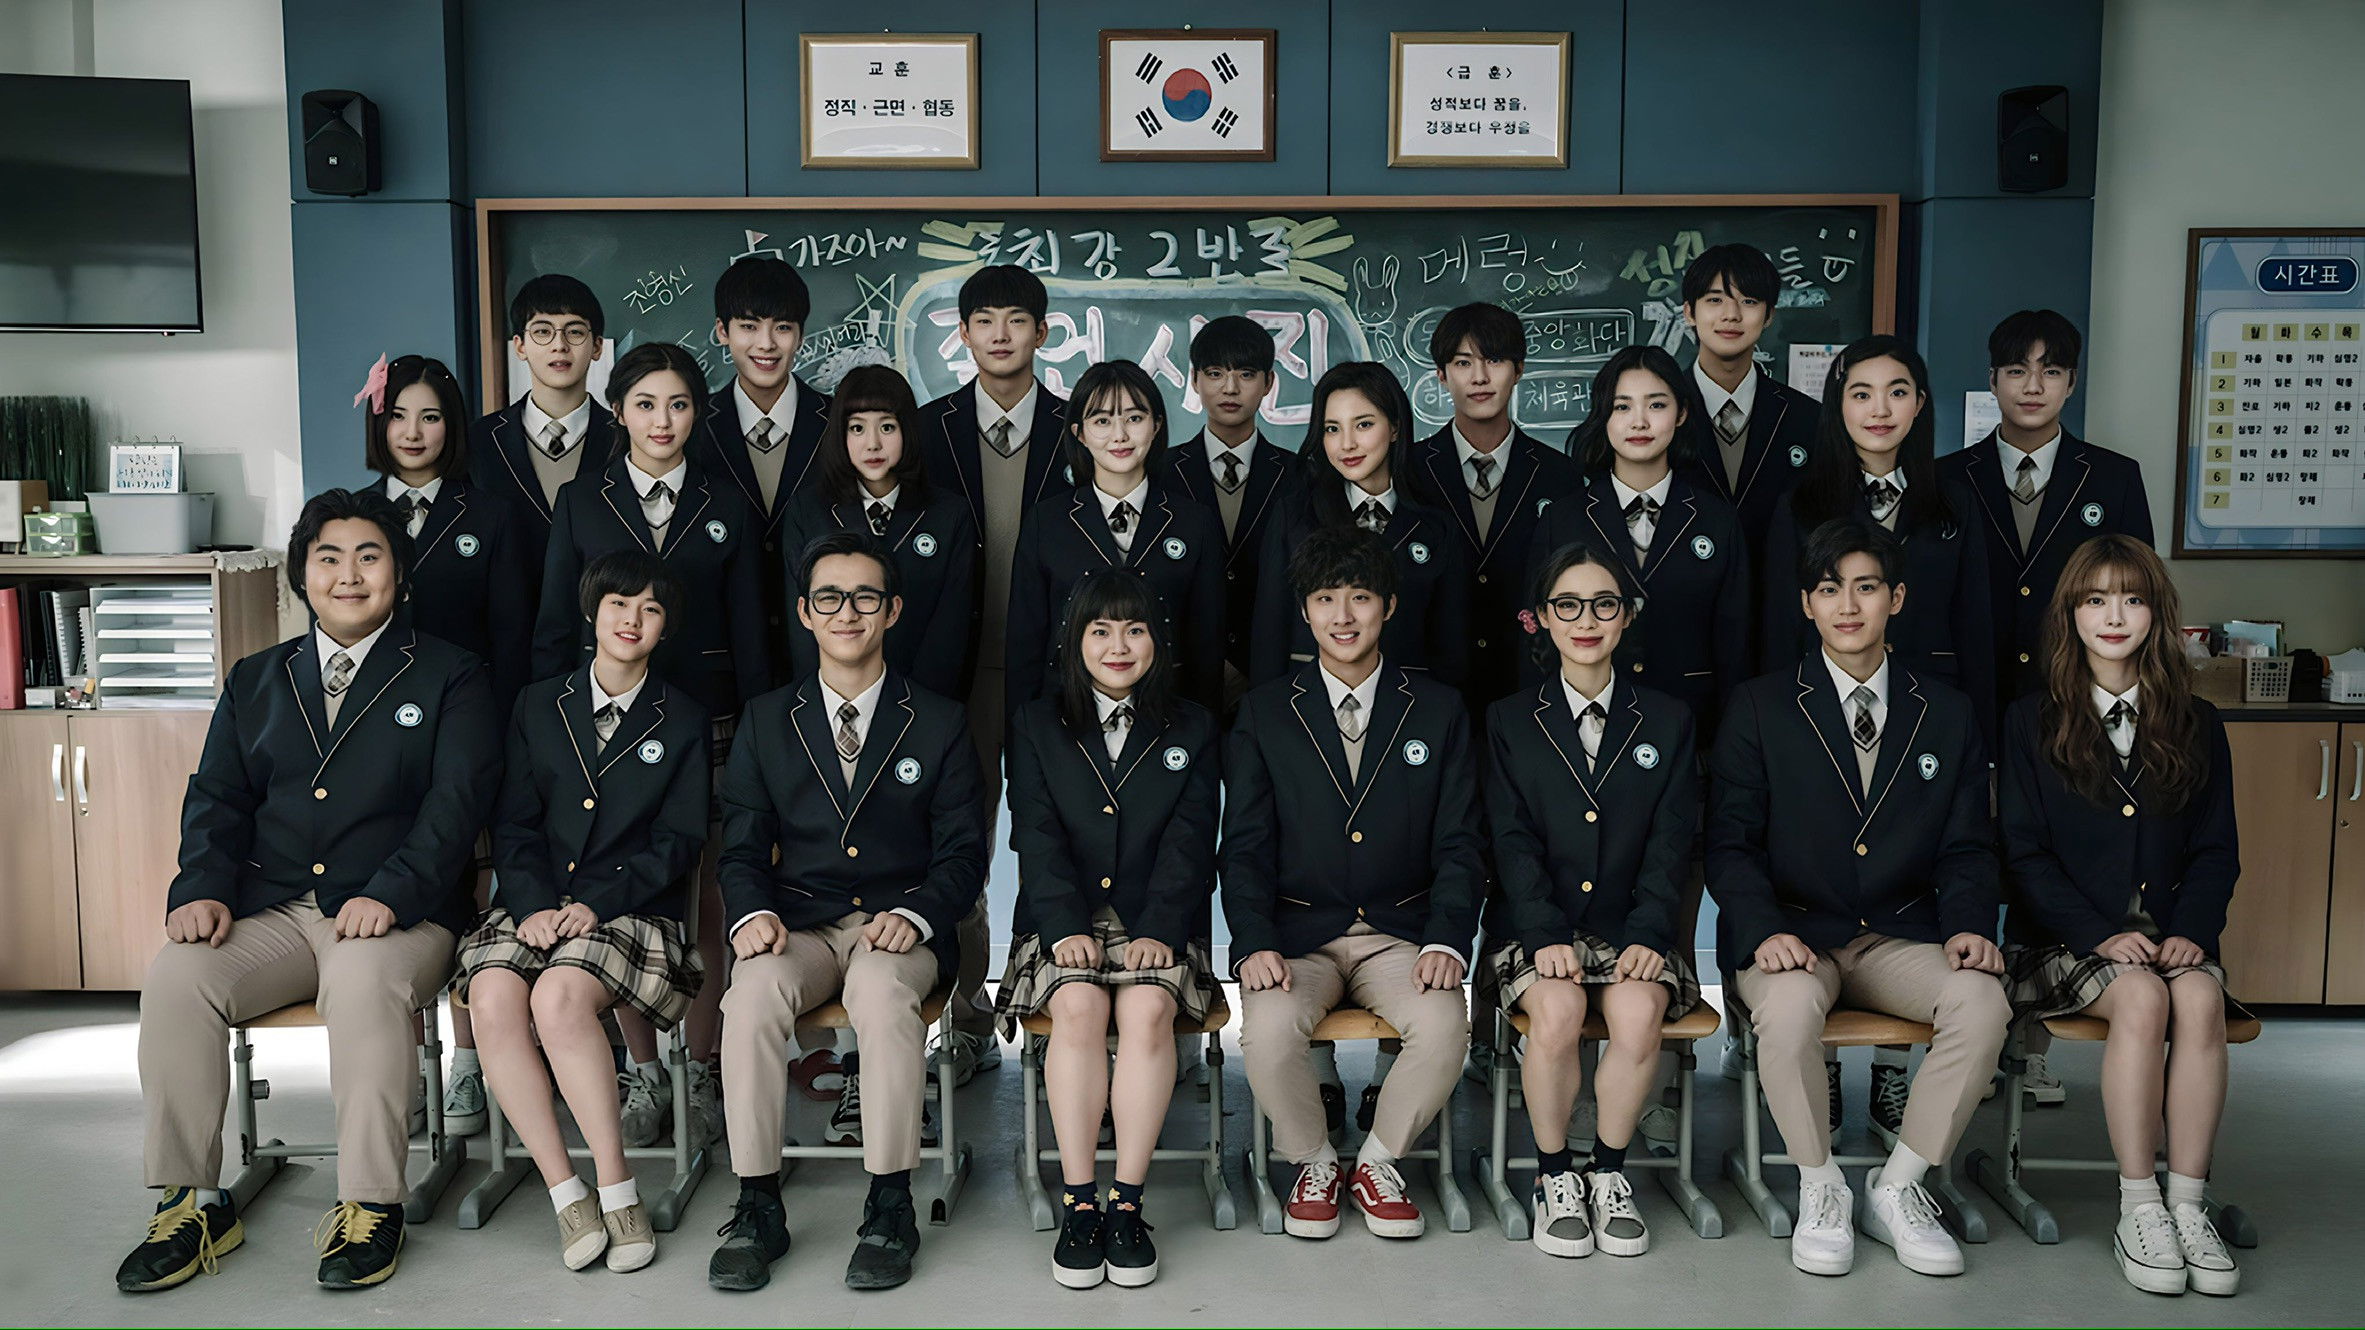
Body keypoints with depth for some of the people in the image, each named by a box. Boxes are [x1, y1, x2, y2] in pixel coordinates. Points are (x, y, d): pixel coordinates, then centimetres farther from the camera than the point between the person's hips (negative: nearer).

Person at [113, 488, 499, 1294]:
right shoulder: (255, 681, 20)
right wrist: (203, 887, -7)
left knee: (366, 982, -35)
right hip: (270, 913, 4)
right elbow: (217, 797, 14)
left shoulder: (448, 677, 7)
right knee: (174, 977, -23)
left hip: (394, 916, -4)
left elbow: (457, 801, -5)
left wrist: (391, 894, -20)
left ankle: (369, 1204, -23)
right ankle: (190, 1202, -10)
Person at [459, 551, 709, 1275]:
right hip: (535, 905, 3)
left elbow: (678, 841, 2)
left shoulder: (683, 722, 11)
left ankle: (618, 1190, -24)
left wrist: (596, 903, -12)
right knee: (494, 998, -29)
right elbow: (513, 825, 9)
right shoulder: (538, 706, 17)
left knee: (560, 993, -34)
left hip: (633, 911, -3)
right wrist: (534, 905, -10)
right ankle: (567, 1194, -21)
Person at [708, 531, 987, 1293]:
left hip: (900, 927, -2)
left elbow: (963, 853, 3)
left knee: (882, 990, -36)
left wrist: (913, 916, -16)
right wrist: (751, 911, -13)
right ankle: (757, 1210, -21)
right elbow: (743, 844, 9)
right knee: (752, 993, -32)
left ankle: (889, 1209, -25)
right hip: (799, 924, 2)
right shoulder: (766, 721, 13)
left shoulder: (939, 724, 9)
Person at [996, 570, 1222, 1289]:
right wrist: (1067, 925, -15)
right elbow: (1038, 837, 1)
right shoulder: (1037, 725, 12)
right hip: (1066, 920, 0)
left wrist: (1159, 928, -14)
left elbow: (1190, 841, 1)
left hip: (1157, 923, 0)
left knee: (1147, 1010, -30)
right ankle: (1078, 1202, -24)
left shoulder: (1192, 728, 12)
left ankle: (1128, 1203, -24)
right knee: (1079, 1007, -30)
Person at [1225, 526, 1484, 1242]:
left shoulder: (1440, 710, 8)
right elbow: (1245, 846, 2)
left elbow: (1459, 845, 4)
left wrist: (1447, 941, -13)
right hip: (1297, 933, 0)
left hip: (1400, 931, 1)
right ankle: (1313, 1163, 1)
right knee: (1269, 1027, -30)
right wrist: (1255, 943, -14)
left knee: (1446, 1023, -29)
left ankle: (1378, 1161, 0)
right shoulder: (1265, 711, 7)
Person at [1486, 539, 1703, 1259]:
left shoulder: (1666, 721, 11)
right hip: (1537, 922, 0)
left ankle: (1610, 1172, -6)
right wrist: (1545, 934, -16)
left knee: (1639, 1011, -30)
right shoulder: (1511, 721, 8)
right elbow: (1514, 842, -1)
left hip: (1631, 925, 1)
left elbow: (1670, 842, 3)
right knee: (1556, 1010, -30)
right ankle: (1555, 1176, -7)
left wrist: (1647, 933, -13)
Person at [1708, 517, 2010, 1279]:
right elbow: (1731, 844, -2)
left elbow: (1967, 847, 10)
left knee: (1983, 1002, -28)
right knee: (1789, 1007, -36)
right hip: (1791, 936, -2)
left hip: (1900, 937, 3)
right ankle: (1820, 1190, -10)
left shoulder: (1947, 716, 12)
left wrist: (1969, 925, -12)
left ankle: (1898, 1188, -8)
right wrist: (1765, 929, -21)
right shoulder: (1758, 709, 3)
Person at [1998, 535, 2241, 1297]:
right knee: (2142, 998, -31)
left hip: (2169, 938, 3)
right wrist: (2103, 935, -14)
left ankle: (2189, 1205, -23)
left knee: (2200, 996, -29)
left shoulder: (2196, 727, 12)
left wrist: (2192, 931, -9)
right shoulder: (2032, 723, 4)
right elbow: (2024, 854, -2)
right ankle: (2139, 1212, -23)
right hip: (2063, 940, -2)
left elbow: (2217, 850, 10)